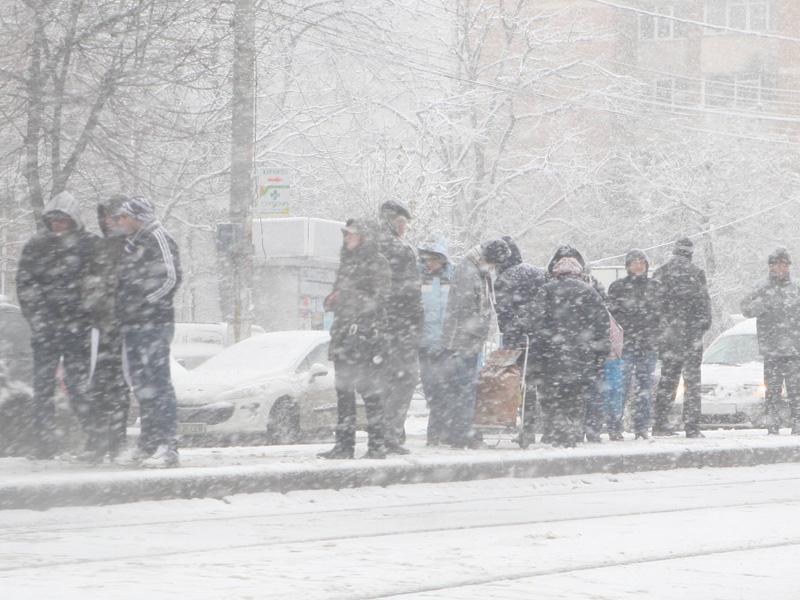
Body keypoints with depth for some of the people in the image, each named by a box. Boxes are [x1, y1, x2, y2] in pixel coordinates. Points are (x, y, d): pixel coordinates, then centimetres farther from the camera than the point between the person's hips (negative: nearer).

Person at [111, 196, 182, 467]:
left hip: (153, 324, -10)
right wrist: (122, 308, 14)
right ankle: (147, 444, 19)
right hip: (133, 324, 10)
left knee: (157, 383, -12)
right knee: (141, 384, 13)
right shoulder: (132, 243, 21)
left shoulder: (157, 237, -8)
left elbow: (171, 277, -16)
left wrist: (145, 303, -13)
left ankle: (168, 446, -13)